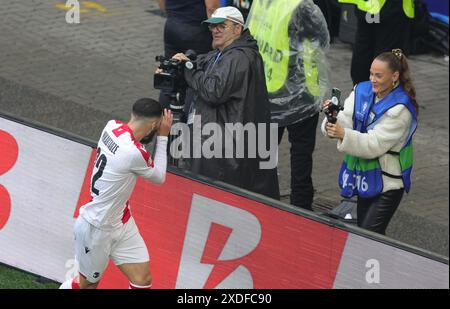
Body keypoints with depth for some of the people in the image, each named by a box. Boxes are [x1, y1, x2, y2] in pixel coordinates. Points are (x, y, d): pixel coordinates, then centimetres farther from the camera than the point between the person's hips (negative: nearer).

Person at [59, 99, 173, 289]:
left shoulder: (112, 126, -9)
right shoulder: (134, 153, -30)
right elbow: (159, 177, -8)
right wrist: (163, 137, -3)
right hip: (96, 230, -8)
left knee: (143, 280, 3)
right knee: (88, 284, 13)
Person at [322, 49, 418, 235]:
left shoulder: (399, 109, -17)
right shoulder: (362, 91, 3)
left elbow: (375, 144, -23)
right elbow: (346, 122, -6)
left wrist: (344, 135, -36)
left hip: (386, 183, -7)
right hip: (365, 178, 7)